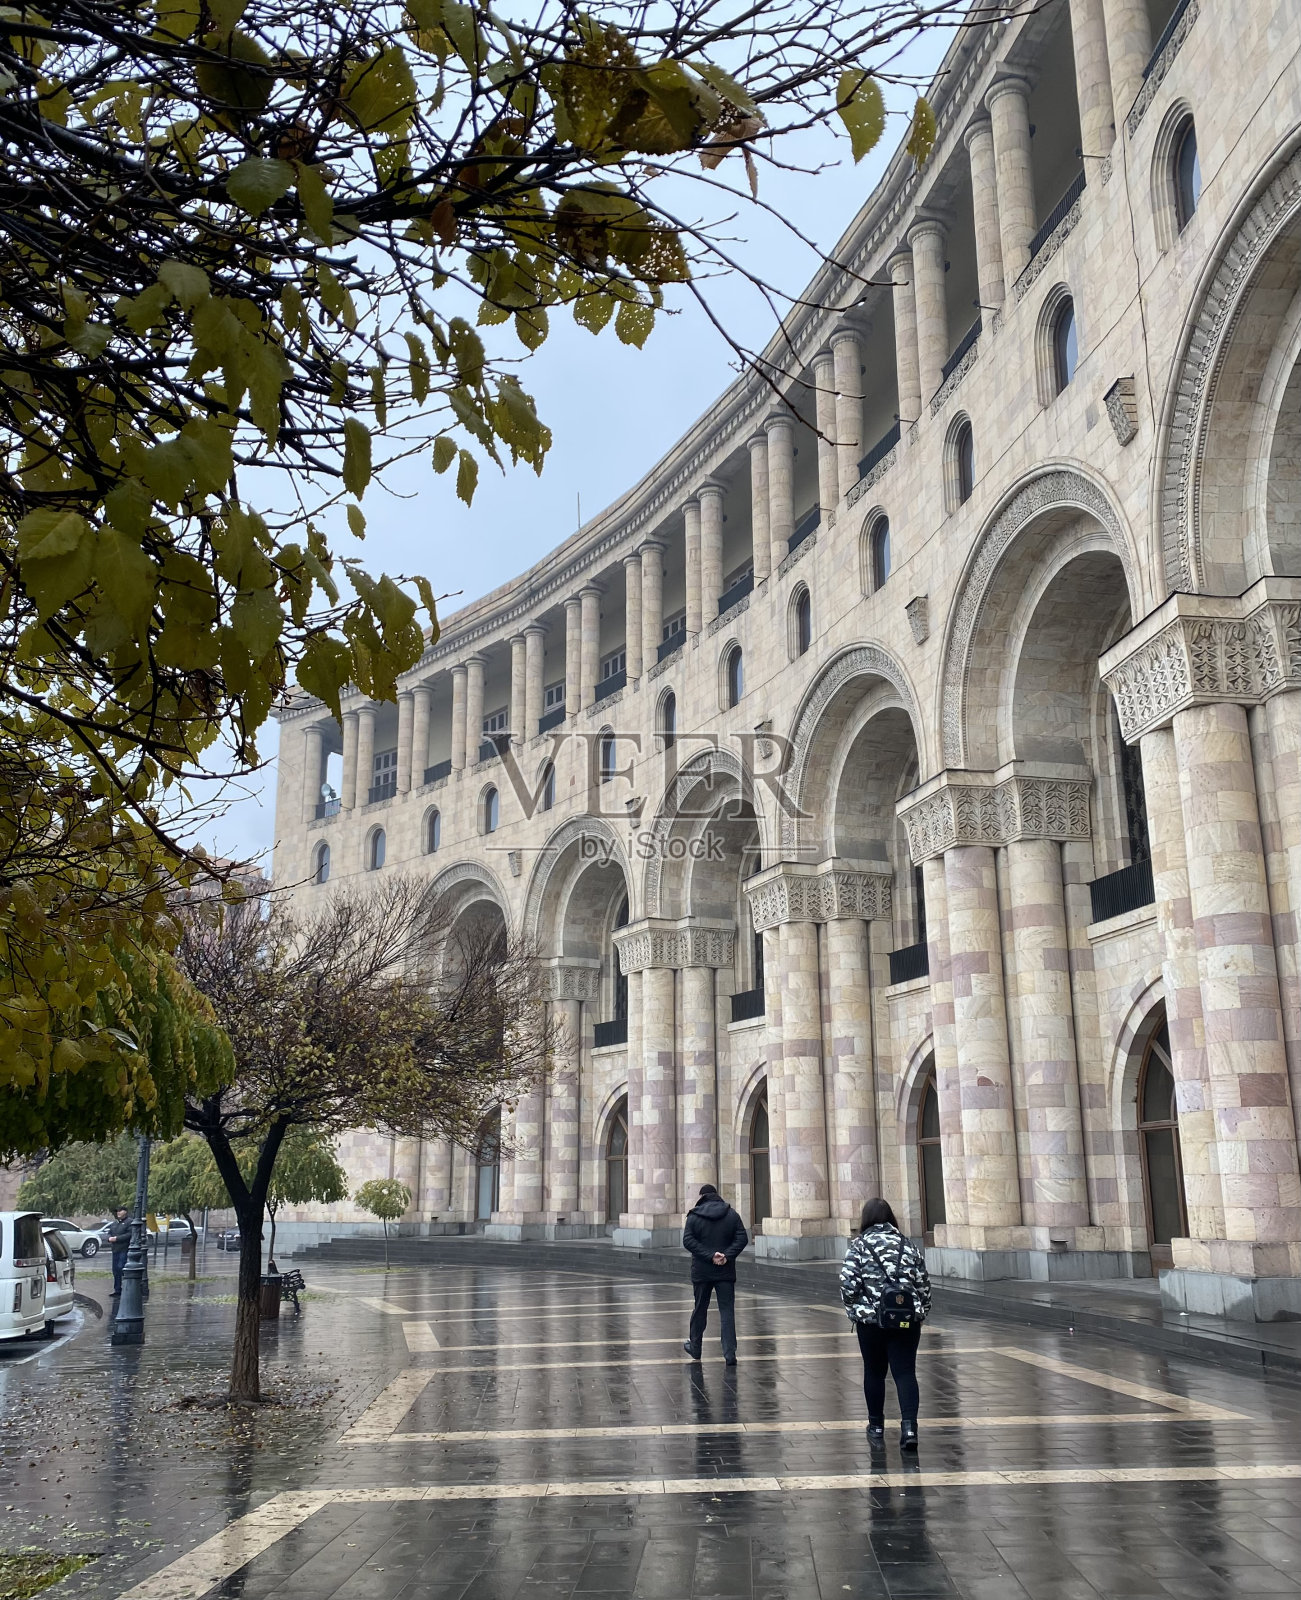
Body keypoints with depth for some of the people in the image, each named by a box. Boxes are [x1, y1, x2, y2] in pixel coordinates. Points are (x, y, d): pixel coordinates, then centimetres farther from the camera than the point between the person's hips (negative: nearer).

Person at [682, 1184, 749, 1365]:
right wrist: (727, 1256, -12)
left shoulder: (694, 1216, -2)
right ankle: (730, 1354, -7)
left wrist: (710, 1256, -15)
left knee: (700, 1309, 14)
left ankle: (695, 1348, 28)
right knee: (727, 1311, 0)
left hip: (701, 1271, 0)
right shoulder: (731, 1215, 3)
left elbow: (688, 1240, -12)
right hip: (726, 1272, 0)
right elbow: (742, 1238, -5)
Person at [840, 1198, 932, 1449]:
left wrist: (854, 1309, 5)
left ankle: (876, 1426, 25)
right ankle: (909, 1425, -14)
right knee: (905, 1372, 3)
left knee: (874, 1372, 14)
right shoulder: (908, 1245, 7)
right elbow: (924, 1284, 7)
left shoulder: (859, 1246, -3)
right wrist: (921, 1313, 18)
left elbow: (848, 1284, -10)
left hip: (870, 1320, -2)